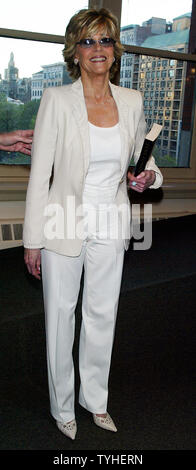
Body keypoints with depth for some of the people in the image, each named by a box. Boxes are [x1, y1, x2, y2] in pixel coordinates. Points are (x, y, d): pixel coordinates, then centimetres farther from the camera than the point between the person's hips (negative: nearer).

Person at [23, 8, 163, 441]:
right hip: (64, 226, -3)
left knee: (103, 315, 15)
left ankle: (95, 400, 39)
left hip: (110, 227, 4)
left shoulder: (132, 101, 2)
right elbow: (39, 175, -9)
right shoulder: (57, 100, -9)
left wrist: (149, 176, -8)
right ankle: (62, 407, 34)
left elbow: (142, 158, 16)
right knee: (60, 315, 11)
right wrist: (32, 240, -9)